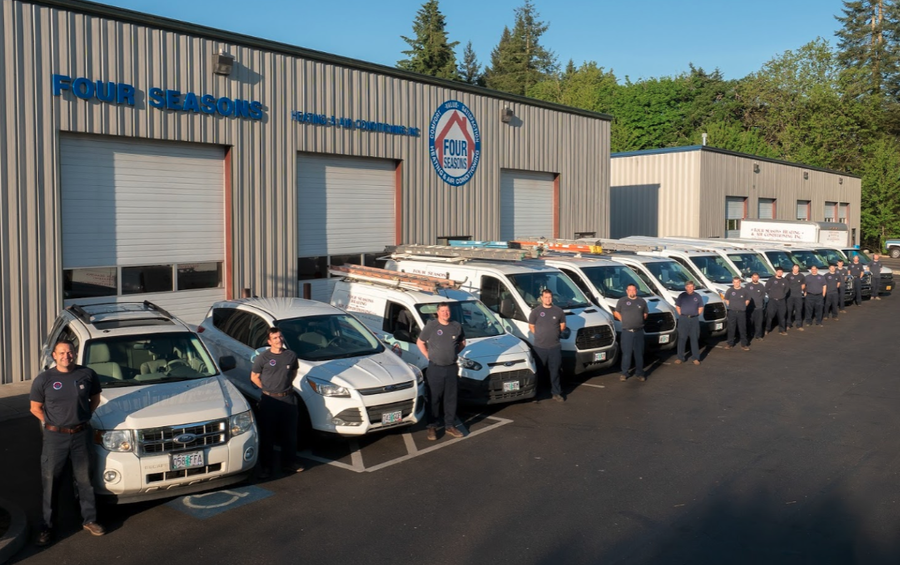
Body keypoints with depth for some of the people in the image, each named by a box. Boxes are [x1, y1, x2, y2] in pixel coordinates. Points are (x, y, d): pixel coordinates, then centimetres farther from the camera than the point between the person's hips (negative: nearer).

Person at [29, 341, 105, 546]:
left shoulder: (87, 375, -2)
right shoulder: (44, 379, -3)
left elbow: (95, 398, 11)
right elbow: (35, 408, 5)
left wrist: (83, 418, 3)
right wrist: (52, 424, -3)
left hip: (82, 435, 1)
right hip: (55, 437, 0)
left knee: (84, 479, 10)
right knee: (51, 481, 6)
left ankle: (89, 519, 23)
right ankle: (47, 525, 19)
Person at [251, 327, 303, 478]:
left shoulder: (291, 355, 2)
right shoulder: (262, 357, -7)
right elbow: (254, 377, 2)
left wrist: (287, 385, 7)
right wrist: (267, 388, -1)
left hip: (288, 399, 3)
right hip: (269, 400, -3)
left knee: (289, 433, 10)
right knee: (267, 435, 3)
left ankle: (289, 463, 24)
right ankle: (266, 466, 13)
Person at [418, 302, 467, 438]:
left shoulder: (457, 326, 4)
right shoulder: (431, 326, -7)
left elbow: (462, 342, 20)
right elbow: (420, 342, 2)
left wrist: (454, 353, 8)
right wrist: (428, 356, -3)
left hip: (452, 368, 3)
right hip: (435, 368, -3)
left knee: (451, 399, 10)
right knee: (434, 399, 2)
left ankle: (450, 426, 20)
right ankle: (432, 427, 10)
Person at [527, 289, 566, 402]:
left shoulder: (558, 311, 3)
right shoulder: (536, 311, -3)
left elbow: (563, 325, 14)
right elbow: (531, 326, 5)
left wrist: (554, 334, 10)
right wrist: (540, 336, 5)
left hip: (555, 347, 1)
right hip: (539, 347, -1)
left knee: (555, 371, 6)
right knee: (540, 371, 7)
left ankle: (556, 393, 13)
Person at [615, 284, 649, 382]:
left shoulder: (642, 301, 9)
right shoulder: (622, 301, 3)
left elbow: (645, 314, 19)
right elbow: (616, 312, 11)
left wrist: (640, 320, 5)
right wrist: (623, 320, 1)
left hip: (639, 331, 2)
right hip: (627, 331, -2)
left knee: (639, 353, 6)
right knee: (626, 353, 0)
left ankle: (639, 373, 15)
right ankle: (624, 373, 8)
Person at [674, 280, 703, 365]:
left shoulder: (697, 296, 5)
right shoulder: (682, 296, 2)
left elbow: (701, 307, 12)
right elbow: (677, 306, 8)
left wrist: (696, 314, 2)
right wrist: (681, 315, 0)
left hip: (694, 320, 1)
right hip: (683, 319, -1)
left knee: (695, 339, 5)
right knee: (682, 339, 0)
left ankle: (696, 358, 10)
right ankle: (680, 357, 6)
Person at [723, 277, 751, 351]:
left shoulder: (744, 291, 1)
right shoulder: (729, 291, 3)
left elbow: (747, 300, 10)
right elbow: (726, 300, 12)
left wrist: (743, 306, 2)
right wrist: (730, 306, 2)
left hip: (741, 312, -1)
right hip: (732, 312, 1)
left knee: (743, 329, 2)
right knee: (731, 328, 5)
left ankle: (744, 344, 8)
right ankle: (730, 343, 14)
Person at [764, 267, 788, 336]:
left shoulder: (784, 281, 7)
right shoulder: (771, 280, -5)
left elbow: (786, 289, 20)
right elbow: (766, 288, 0)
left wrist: (783, 295, 11)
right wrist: (771, 294, 1)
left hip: (781, 301, 4)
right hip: (772, 300, -4)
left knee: (781, 316, 7)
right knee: (769, 315, -3)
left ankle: (782, 330, 16)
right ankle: (766, 329, 8)